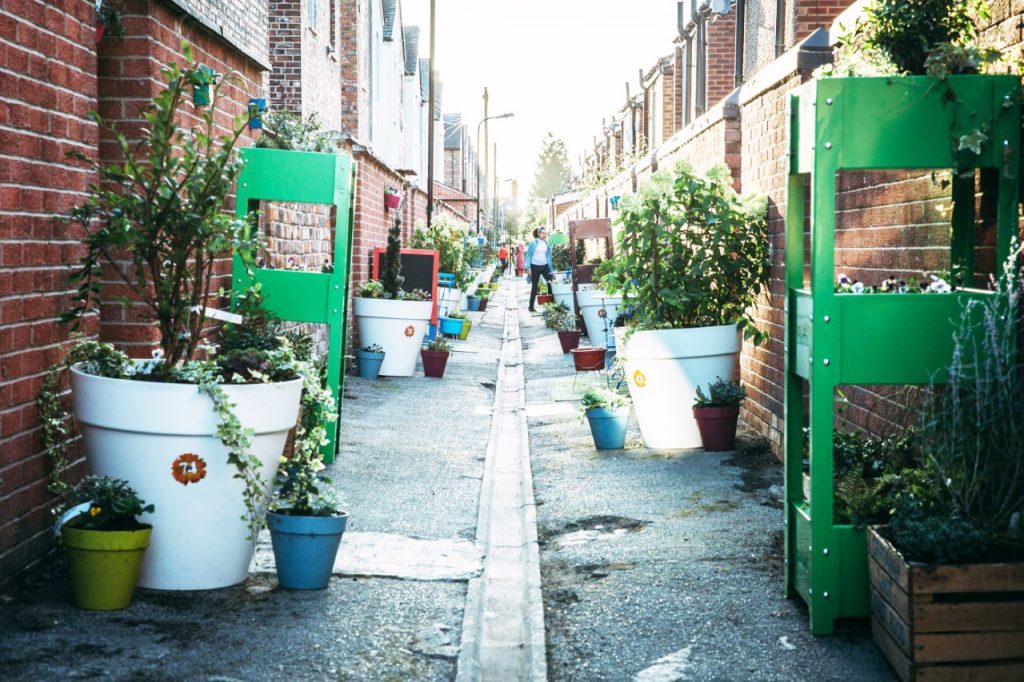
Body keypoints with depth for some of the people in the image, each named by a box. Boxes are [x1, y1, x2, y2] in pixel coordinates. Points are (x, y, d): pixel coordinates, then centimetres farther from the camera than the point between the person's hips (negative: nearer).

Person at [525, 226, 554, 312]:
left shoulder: (546, 243, 5)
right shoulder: (533, 243, -7)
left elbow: (548, 256, 10)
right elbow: (529, 255, -4)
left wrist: (551, 270, 9)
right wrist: (529, 268, -10)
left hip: (545, 266, 4)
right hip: (535, 266, -4)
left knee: (551, 282, -6)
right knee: (534, 286, 1)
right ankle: (531, 306, 10)